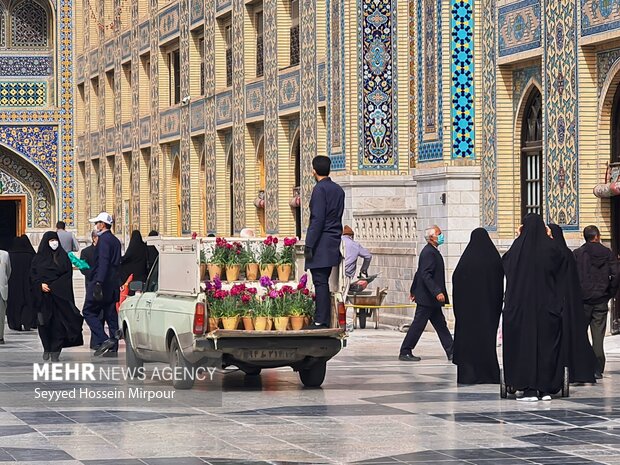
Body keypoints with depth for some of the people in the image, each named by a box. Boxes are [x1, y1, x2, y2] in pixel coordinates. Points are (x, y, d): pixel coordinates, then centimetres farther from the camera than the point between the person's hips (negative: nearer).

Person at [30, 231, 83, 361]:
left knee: (58, 322, -7)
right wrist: (41, 285, -11)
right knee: (44, 323, -1)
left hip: (59, 295, -1)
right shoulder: (39, 258, 9)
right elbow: (33, 275, 7)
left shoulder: (63, 256, 7)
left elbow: (68, 274, 0)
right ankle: (46, 349, 11)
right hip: (43, 296, 1)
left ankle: (55, 350, -6)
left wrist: (52, 286, -9)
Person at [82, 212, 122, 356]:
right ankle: (113, 348, 7)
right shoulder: (115, 241, 16)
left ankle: (103, 340, -16)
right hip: (113, 284, 9)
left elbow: (103, 262, -22)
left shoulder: (104, 239, -12)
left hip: (101, 283, -9)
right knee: (111, 315, 8)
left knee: (89, 311, -3)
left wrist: (98, 282, -26)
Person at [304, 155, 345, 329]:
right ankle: (325, 320, 12)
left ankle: (320, 321, -10)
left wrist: (309, 245, -16)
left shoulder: (320, 189, -12)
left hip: (321, 243, -8)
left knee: (320, 282, -8)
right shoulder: (338, 189, 14)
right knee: (324, 282, 12)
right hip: (334, 243, 8)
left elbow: (317, 219, -17)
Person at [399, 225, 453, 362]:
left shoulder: (432, 251, 14)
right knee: (418, 325, -3)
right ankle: (405, 352, 3)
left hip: (431, 299, 10)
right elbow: (426, 275, -26)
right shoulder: (428, 252, -18)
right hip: (427, 298, -10)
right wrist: (437, 292, -30)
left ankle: (451, 352, 12)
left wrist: (413, 290, 28)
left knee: (441, 325, 10)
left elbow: (420, 273, 22)